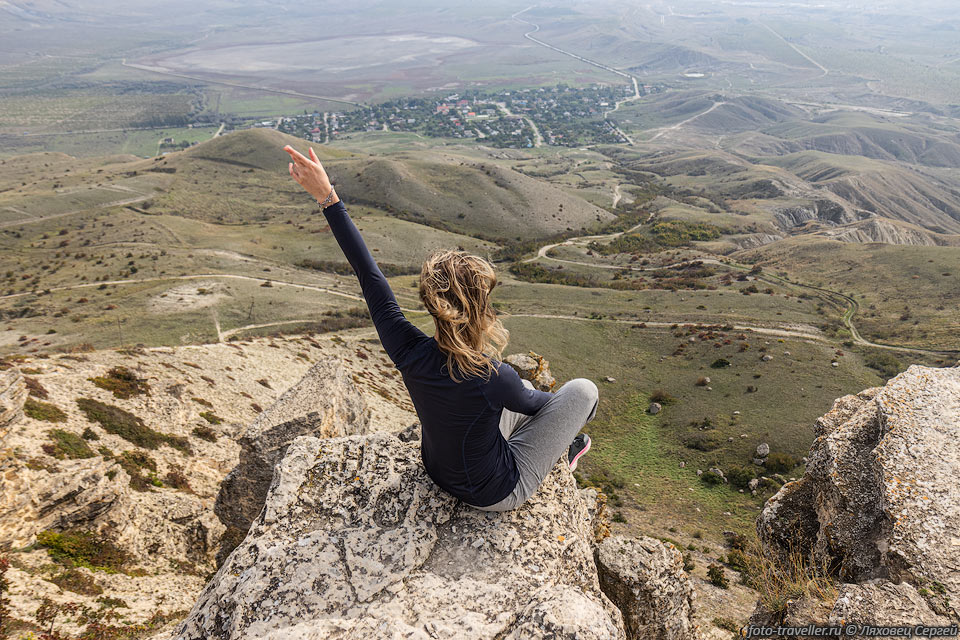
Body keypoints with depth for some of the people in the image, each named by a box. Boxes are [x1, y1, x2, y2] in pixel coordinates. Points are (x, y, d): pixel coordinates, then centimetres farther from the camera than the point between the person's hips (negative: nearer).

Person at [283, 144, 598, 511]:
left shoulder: (409, 353, -27)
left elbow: (369, 275, -20)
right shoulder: (494, 379, -38)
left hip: (439, 474, 6)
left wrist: (327, 197, -15)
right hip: (497, 493, -5)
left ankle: (561, 447, 51)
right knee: (583, 389, 5)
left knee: (525, 391, 24)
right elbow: (536, 404, -14)